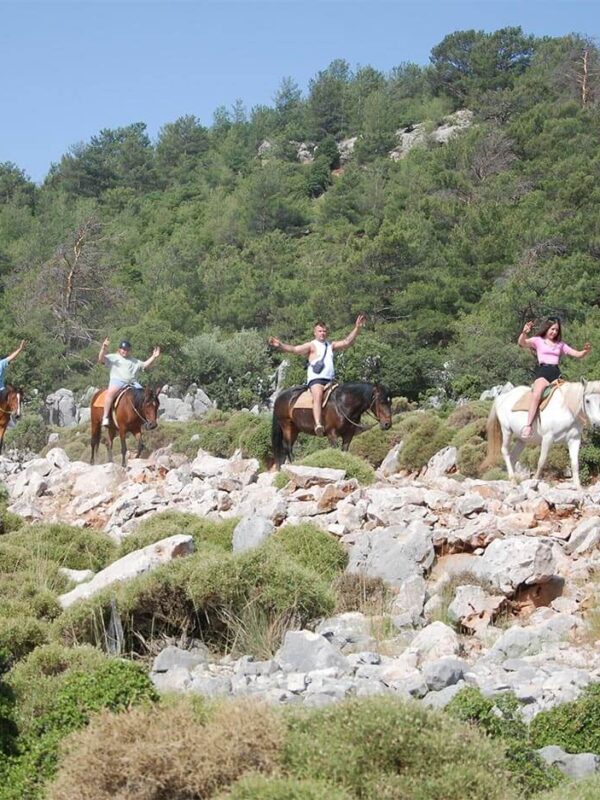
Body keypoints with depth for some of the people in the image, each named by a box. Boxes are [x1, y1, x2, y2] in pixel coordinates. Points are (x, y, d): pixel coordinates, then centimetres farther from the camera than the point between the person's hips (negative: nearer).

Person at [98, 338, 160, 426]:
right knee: (111, 392, -36)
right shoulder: (113, 357, 17)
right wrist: (103, 349, -14)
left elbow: (145, 365, 26)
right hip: (117, 380, -5)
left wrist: (154, 357, 11)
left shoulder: (134, 361, 28)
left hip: (132, 382, 5)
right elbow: (101, 359, 4)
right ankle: (105, 417, -37)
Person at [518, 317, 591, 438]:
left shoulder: (560, 344, 22)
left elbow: (578, 355, 19)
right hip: (543, 371, -5)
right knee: (536, 395, -31)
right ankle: (528, 426, -34)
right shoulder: (538, 341, 11)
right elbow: (522, 343, -7)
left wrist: (586, 351, -3)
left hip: (556, 373, 5)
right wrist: (524, 333, -29)